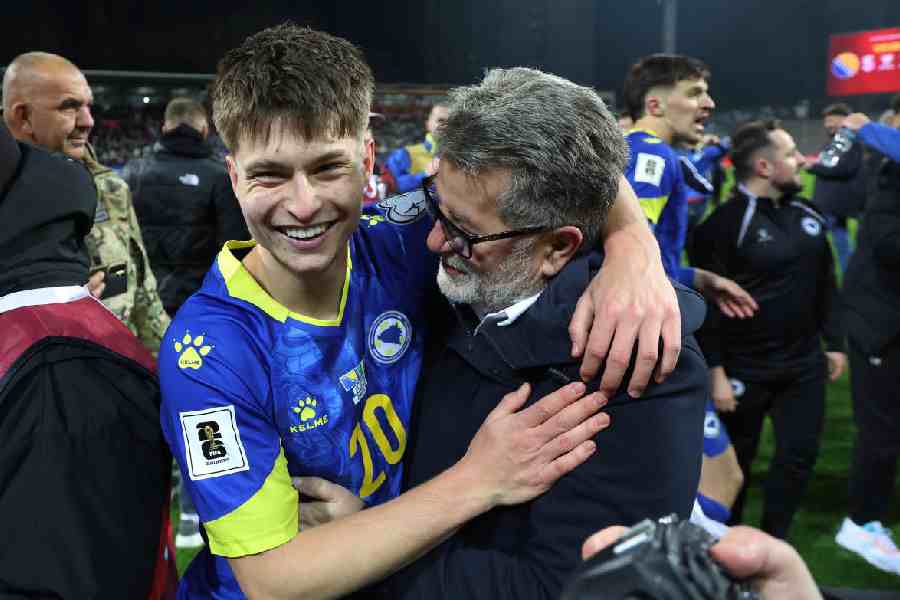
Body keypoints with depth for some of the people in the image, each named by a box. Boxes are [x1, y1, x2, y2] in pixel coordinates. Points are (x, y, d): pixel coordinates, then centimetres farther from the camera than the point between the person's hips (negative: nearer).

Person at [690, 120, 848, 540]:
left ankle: (773, 542, 30)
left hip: (803, 366, 6)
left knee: (799, 455, 10)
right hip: (744, 369, -6)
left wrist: (834, 342, 16)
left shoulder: (808, 215, 7)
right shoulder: (726, 223, -16)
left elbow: (825, 285, 16)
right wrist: (715, 370, -18)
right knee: (735, 461, 9)